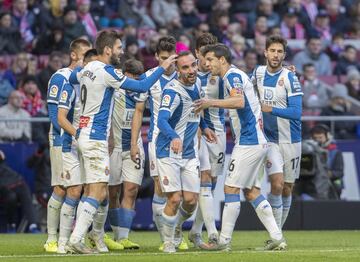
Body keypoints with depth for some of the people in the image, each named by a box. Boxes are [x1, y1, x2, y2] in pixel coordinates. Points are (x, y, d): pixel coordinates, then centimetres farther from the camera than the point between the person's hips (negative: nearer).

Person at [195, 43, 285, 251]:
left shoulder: (233, 75, -12)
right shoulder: (237, 75, 19)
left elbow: (239, 101, -29)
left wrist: (211, 103, -25)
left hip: (248, 143, -10)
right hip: (258, 142, 10)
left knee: (231, 189, -6)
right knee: (252, 192, 10)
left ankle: (225, 241, -4)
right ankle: (277, 238, 6)